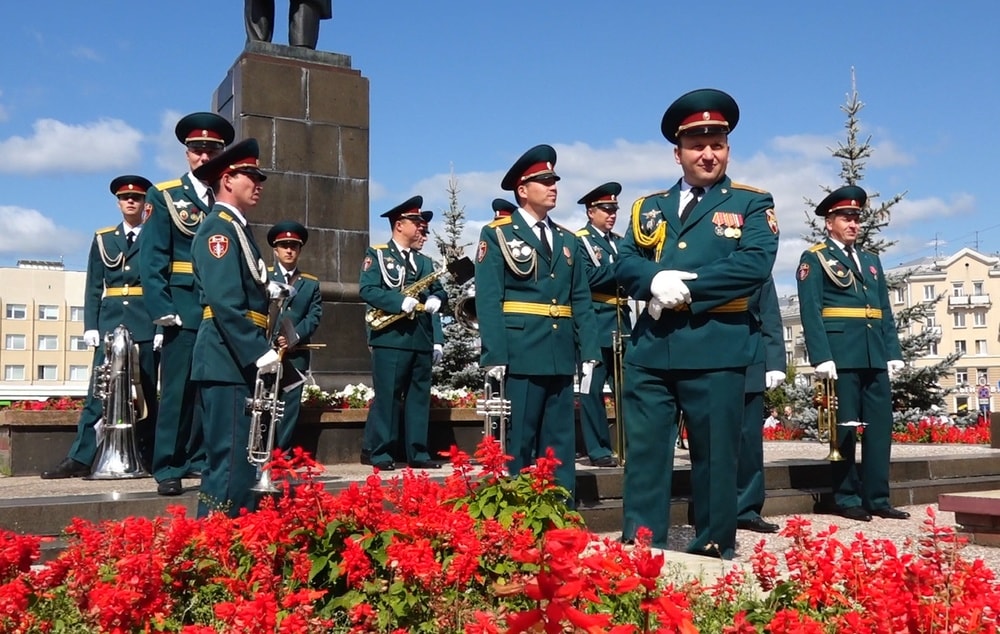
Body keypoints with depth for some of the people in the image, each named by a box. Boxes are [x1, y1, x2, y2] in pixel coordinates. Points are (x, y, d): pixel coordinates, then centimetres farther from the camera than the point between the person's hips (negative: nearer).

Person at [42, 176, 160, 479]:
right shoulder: (102, 239, 15)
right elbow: (94, 288, 10)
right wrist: (91, 326, -1)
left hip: (146, 326, -2)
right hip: (110, 324, 2)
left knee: (147, 393, 2)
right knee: (98, 392, -2)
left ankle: (146, 459, 9)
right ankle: (80, 459, -1)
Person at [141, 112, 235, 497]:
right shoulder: (165, 196, 4)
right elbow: (152, 259, -3)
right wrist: (162, 308, -14)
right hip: (184, 310, -3)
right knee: (178, 391, -2)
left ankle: (201, 459, 20)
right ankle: (168, 469, 6)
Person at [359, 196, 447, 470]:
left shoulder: (425, 262, 21)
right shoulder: (377, 254, 2)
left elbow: (439, 291, 19)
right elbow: (367, 290, -11)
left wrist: (435, 300, -5)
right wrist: (401, 301, -21)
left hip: (422, 339, 6)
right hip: (391, 338, -6)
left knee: (419, 397, 8)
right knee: (386, 397, -4)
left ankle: (418, 453, 14)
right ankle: (378, 452, 4)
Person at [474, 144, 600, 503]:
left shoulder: (568, 241, 17)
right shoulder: (497, 235, 1)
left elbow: (581, 300, 13)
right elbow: (488, 301, -7)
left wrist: (588, 352, 3)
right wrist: (495, 358, -15)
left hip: (561, 357, 6)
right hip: (520, 356, -5)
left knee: (560, 446, 11)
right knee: (516, 445, 1)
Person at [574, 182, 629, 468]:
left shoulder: (619, 241, 18)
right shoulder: (578, 241, -2)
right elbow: (588, 277, -16)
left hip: (622, 324, 6)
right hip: (595, 325, -6)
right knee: (593, 389, -1)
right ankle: (599, 450, 6)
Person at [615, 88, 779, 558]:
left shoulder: (752, 204, 7)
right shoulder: (649, 207, 18)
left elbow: (755, 263, -9)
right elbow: (625, 262, 7)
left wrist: (687, 287, -14)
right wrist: (656, 281, -16)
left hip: (715, 349, -3)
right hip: (650, 349, 3)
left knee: (714, 450, 5)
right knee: (644, 448, 5)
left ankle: (715, 544, 19)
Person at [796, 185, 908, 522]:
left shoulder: (871, 260, 21)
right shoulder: (814, 258, 2)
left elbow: (885, 311, 18)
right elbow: (810, 311, -8)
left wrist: (893, 352, 7)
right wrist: (822, 357, -17)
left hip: (875, 356, 6)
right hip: (841, 355, -6)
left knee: (880, 427, 5)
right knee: (844, 428, -1)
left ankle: (877, 498, 13)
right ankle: (846, 499, 8)